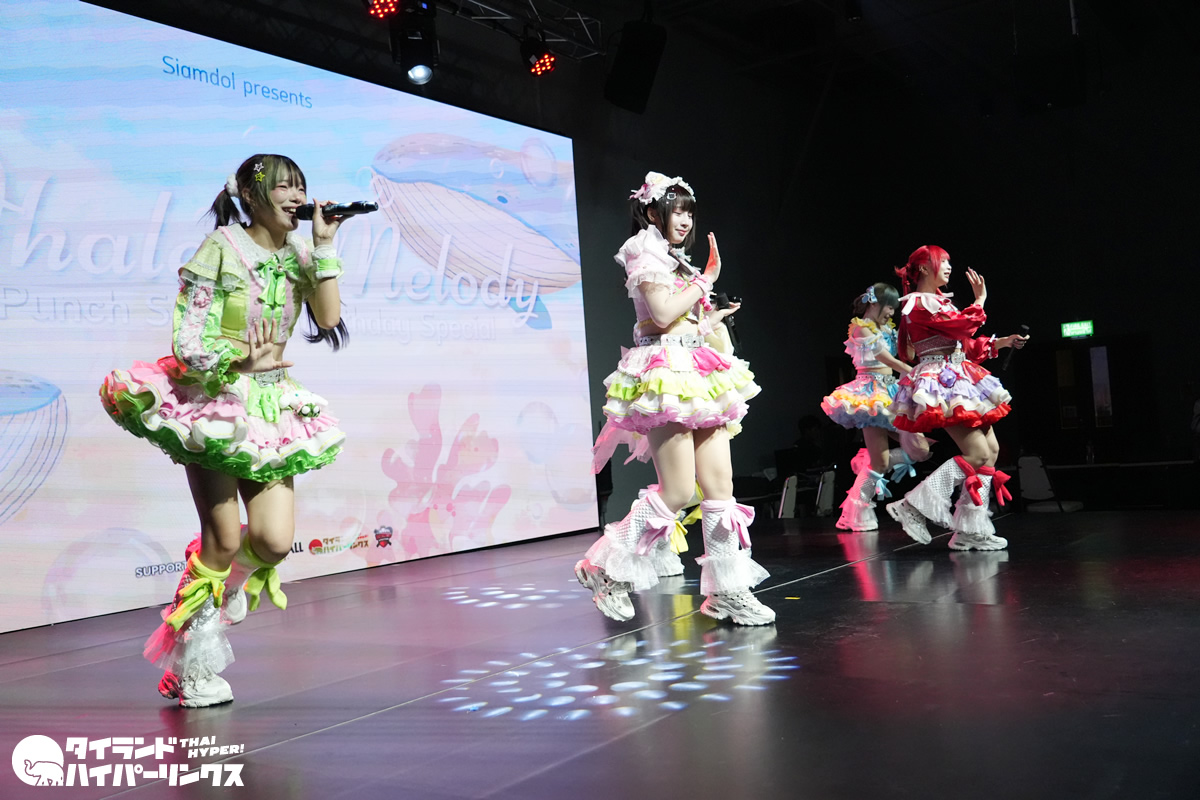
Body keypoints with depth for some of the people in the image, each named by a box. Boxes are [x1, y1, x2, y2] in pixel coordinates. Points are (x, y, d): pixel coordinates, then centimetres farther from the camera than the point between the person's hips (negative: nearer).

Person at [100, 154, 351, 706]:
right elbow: (188, 342, -13)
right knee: (224, 538, -3)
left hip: (270, 406, 5)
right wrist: (241, 361, -31)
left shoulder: (298, 253, 7)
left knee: (275, 541, -5)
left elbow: (330, 324, -8)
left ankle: (223, 576, 34)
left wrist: (324, 247, -10)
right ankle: (191, 667, 17)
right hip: (212, 402, -5)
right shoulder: (221, 248, -8)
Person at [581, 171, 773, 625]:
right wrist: (707, 279, -5)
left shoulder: (677, 261, 24)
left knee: (720, 483, 1)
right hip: (666, 376, -8)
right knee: (678, 491, -12)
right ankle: (610, 569, 2)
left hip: (698, 379, 9)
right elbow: (663, 314, -15)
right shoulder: (645, 251, 0)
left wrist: (713, 319, 26)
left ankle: (727, 591, 6)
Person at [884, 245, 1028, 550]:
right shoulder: (920, 302, -9)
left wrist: (1003, 342, 15)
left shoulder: (939, 302, 20)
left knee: (991, 450, 6)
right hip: (941, 385, -10)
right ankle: (914, 505, -13)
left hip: (957, 383, 10)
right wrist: (980, 299, 0)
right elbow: (965, 325, -17)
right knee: (977, 455, -16)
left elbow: (965, 345, 22)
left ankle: (971, 531, 7)